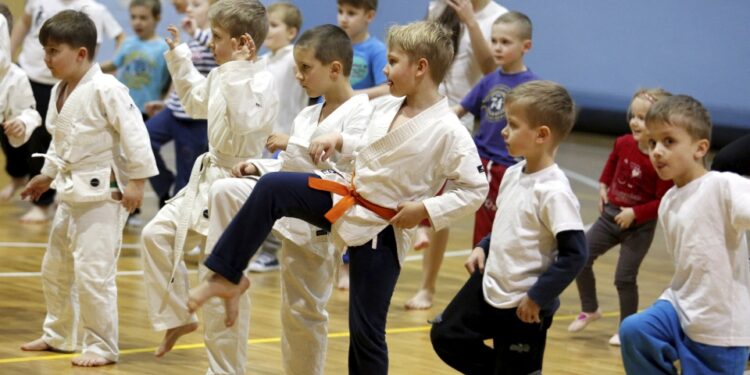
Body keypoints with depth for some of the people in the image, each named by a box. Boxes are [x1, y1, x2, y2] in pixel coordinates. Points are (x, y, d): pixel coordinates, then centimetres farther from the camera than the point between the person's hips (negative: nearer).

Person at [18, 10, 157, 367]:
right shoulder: (60, 91, 8)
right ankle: (57, 335, 36)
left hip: (103, 192, -10)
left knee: (93, 271, -12)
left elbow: (134, 134, -20)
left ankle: (102, 346, -1)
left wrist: (136, 182, -20)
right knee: (55, 267, 19)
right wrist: (47, 175, 26)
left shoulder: (106, 90, -20)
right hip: (72, 191, 10)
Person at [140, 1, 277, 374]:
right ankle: (177, 317, 21)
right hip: (208, 177, 9)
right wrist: (179, 59, 22)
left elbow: (246, 123, -37)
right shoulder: (224, 75, 7)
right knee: (157, 234, 9)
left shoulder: (260, 81, -20)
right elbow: (197, 101, 27)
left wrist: (237, 69, -36)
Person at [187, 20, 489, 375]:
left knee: (366, 329, 1)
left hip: (382, 229, -6)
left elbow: (476, 188, -17)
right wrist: (339, 142, 4)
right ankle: (227, 276, -5)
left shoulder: (448, 132, -21)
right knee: (272, 188, -14)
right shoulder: (386, 107, 0)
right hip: (347, 196, 6)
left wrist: (425, 208, -21)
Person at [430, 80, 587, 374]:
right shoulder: (513, 175, 3)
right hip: (489, 287, 8)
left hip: (523, 307, -8)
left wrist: (538, 298, -22)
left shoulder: (553, 192, -24)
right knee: (446, 335, 14)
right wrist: (483, 248, 4)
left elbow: (574, 253, -25)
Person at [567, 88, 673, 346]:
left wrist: (635, 213, -23)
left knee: (624, 277, -6)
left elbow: (663, 201, -19)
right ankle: (590, 310, 25)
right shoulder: (624, 144, -6)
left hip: (639, 225, -6)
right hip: (610, 215, 6)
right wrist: (603, 185, 9)